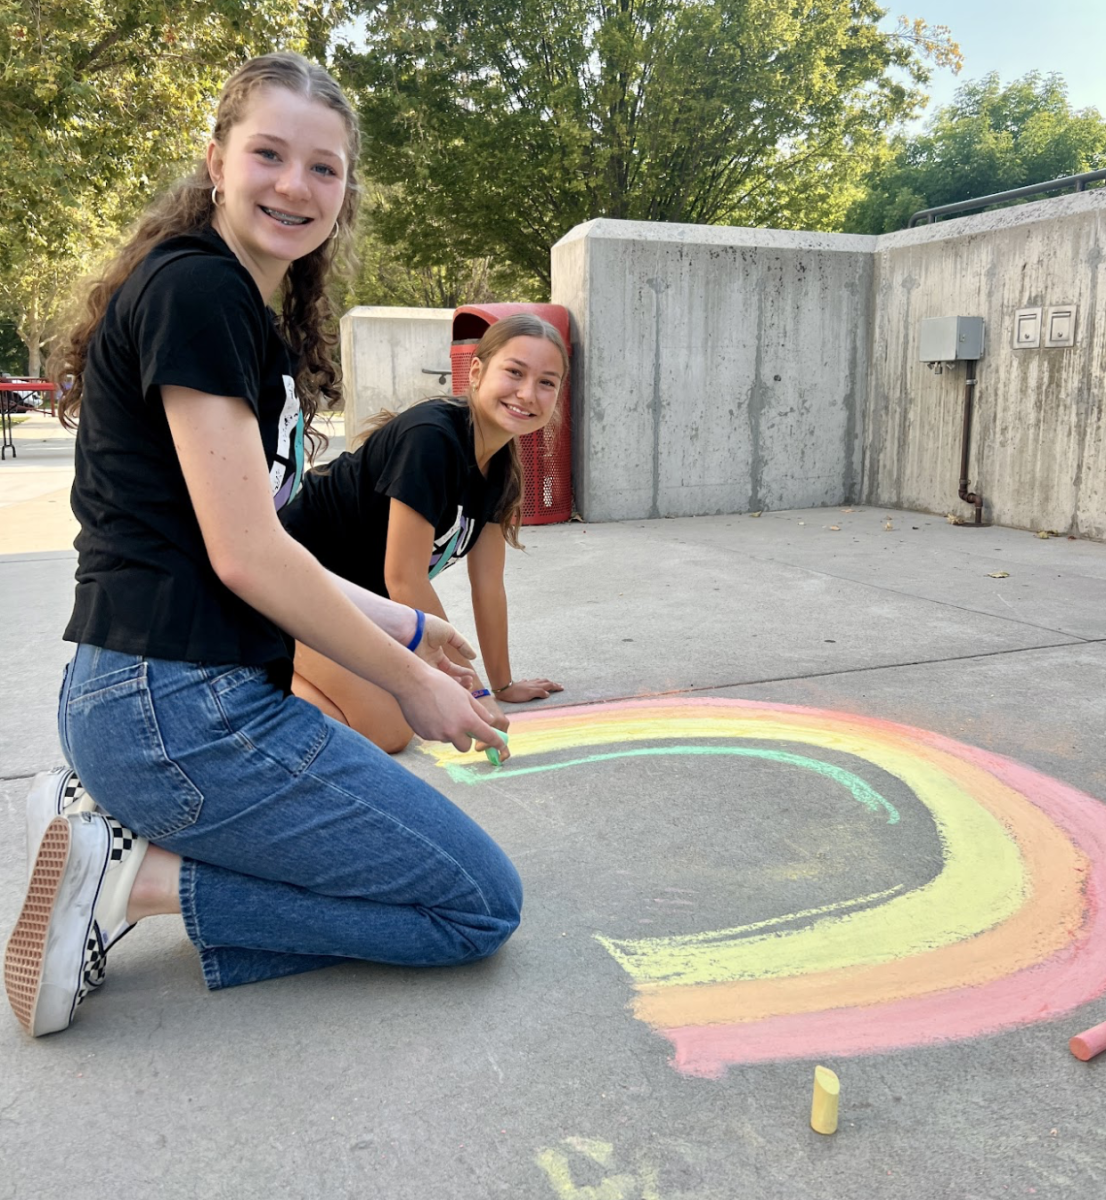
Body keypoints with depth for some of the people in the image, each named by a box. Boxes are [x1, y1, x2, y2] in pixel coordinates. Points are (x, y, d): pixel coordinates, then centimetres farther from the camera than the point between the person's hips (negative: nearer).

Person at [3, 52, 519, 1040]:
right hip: (180, 706, -10)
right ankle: (142, 877, -3)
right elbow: (244, 556, -18)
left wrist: (404, 626, 15)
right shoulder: (194, 287, -12)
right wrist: (410, 682, -7)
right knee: (482, 903, 2)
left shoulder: (256, 321, 17)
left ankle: (123, 830, 9)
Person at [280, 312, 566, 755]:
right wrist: (473, 691, -21)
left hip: (351, 589, 9)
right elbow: (404, 580, -26)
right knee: (388, 730, -16)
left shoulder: (500, 467, 0)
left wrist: (503, 685, 9)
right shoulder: (430, 438, -27)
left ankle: (300, 668, 18)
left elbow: (487, 584, 5)